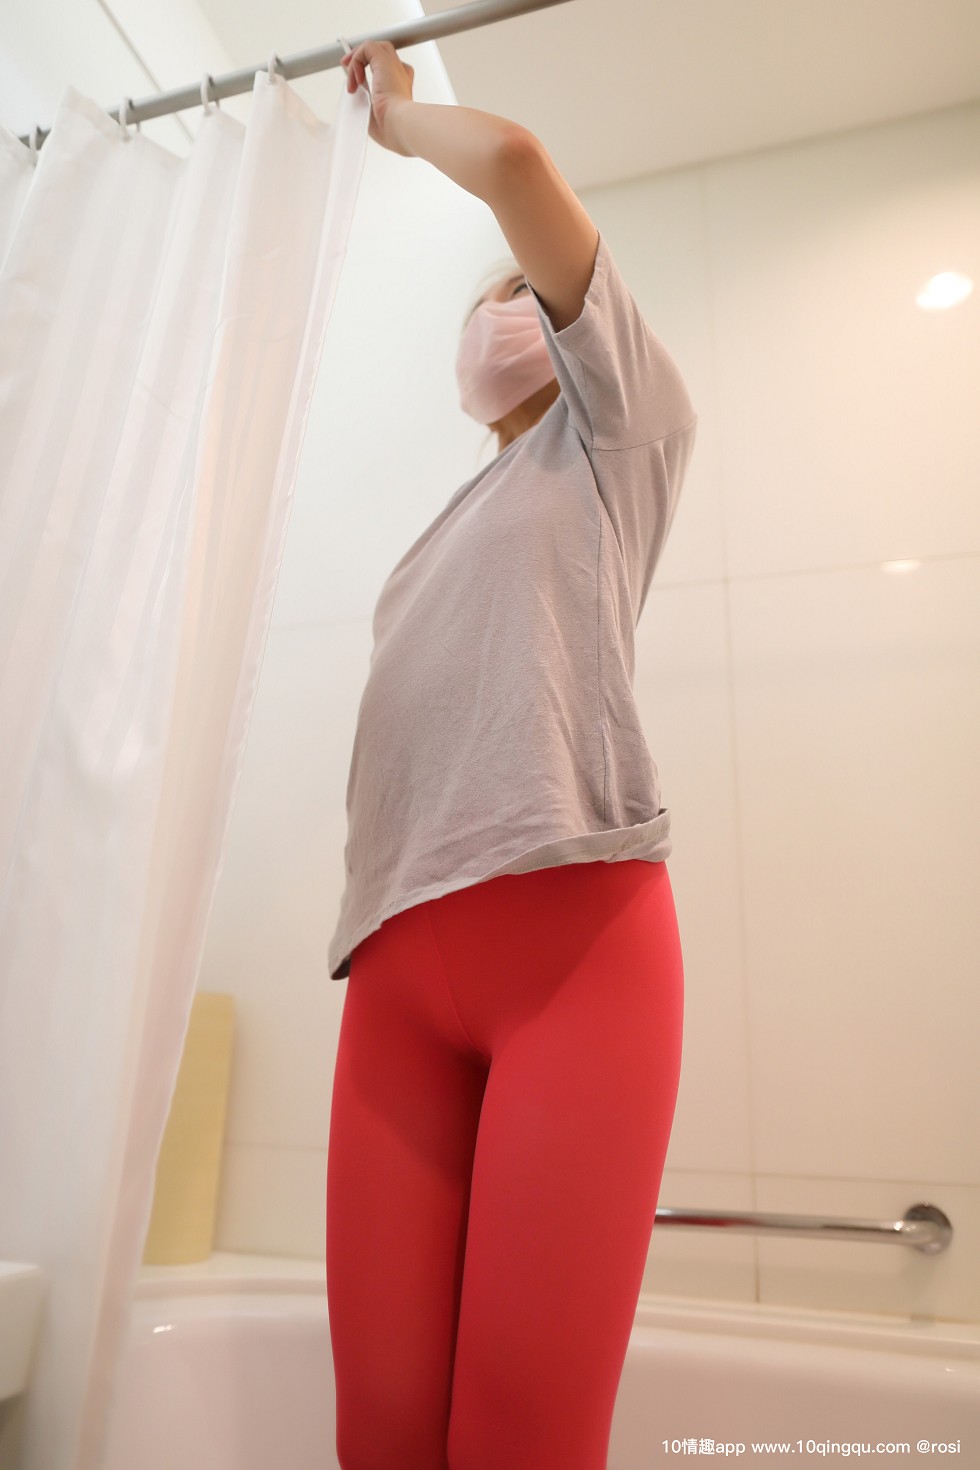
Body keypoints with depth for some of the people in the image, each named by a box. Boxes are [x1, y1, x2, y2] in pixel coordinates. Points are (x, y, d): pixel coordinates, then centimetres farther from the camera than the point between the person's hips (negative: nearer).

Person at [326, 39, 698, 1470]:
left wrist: (394, 112, 26)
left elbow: (514, 159, 7)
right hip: (399, 956, 5)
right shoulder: (450, 529, 32)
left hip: (573, 930, -5)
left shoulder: (618, 428, 17)